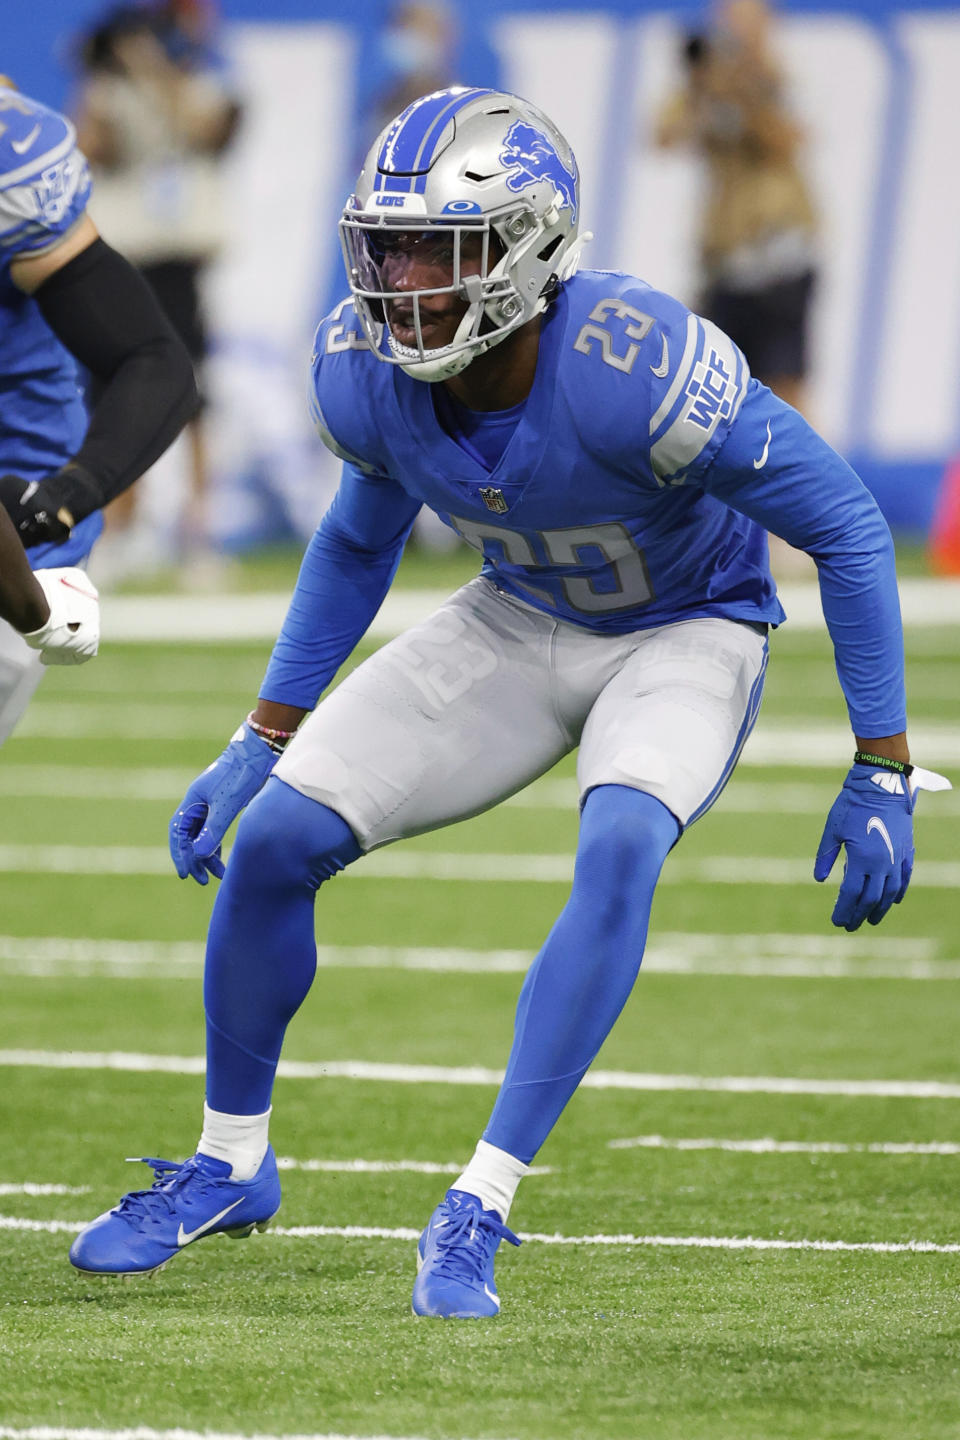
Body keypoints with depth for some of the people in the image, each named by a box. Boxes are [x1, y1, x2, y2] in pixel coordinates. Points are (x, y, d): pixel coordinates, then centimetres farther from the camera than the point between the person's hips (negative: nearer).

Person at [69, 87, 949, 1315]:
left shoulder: (634, 370, -36)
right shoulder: (365, 370, -19)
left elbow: (847, 529, -25)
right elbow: (358, 542, 5)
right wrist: (262, 741, 6)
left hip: (687, 629, -5)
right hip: (521, 620, 5)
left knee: (619, 852, -34)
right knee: (272, 839, -7)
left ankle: (479, 1210, -24)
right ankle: (230, 1165, 16)